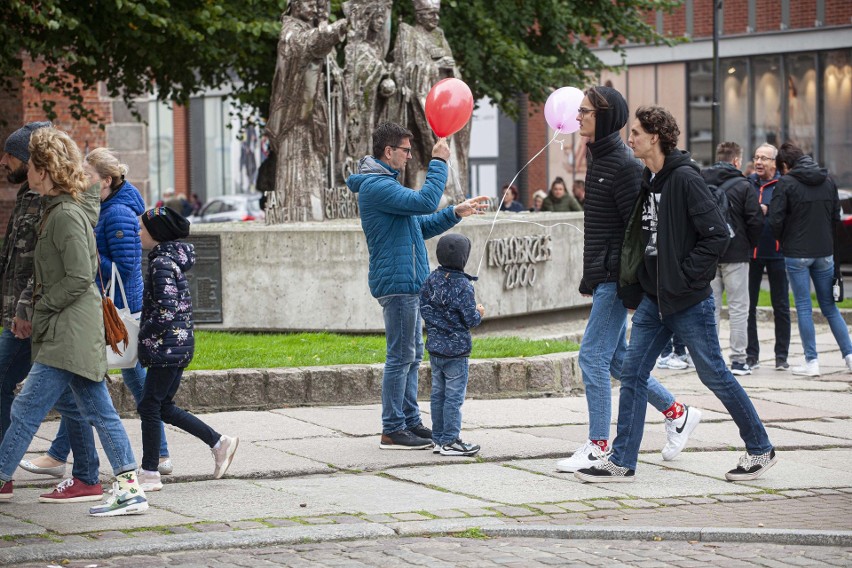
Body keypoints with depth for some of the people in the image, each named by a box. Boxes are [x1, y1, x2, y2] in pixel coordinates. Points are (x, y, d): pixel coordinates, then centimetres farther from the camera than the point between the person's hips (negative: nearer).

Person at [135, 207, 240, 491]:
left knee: (150, 406, -2)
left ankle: (149, 474, 3)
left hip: (167, 347, -10)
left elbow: (165, 312, -23)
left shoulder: (162, 263, -17)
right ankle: (220, 443, 17)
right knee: (164, 407, 15)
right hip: (179, 344, 10)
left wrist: (143, 334, -11)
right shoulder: (172, 259, 13)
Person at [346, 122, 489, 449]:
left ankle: (410, 422, 20)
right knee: (401, 357, -8)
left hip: (406, 283, 11)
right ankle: (392, 431, -4)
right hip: (397, 283, -11)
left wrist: (456, 213, 13)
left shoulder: (385, 183, 20)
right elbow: (425, 202, -24)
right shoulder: (376, 186, -15)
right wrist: (439, 161, -15)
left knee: (412, 355, 14)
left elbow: (422, 225, 23)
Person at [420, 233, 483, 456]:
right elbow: (470, 319, -15)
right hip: (456, 349, -7)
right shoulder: (463, 285, -16)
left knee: (438, 394, 13)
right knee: (454, 396, -2)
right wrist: (479, 314, 6)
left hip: (434, 347, 7)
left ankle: (438, 438, 18)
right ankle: (450, 441, -1)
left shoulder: (432, 279, 1)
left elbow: (424, 308, 4)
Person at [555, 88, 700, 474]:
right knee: (616, 357, 14)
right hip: (602, 276, 10)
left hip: (615, 276, -10)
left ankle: (598, 446, -2)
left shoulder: (623, 164, -15)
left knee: (593, 355, -8)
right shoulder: (598, 158, 14)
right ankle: (677, 413, 25)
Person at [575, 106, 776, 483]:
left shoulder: (684, 179, -16)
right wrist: (636, 285, 12)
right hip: (653, 297, 8)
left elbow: (717, 234, -19)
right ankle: (622, 462, 6)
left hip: (688, 299, -8)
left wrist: (685, 275, -17)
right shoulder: (648, 180, 10)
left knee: (714, 374, 2)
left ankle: (760, 449, 17)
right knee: (632, 373, 3)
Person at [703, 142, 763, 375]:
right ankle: (738, 360, 2)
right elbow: (756, 221, -10)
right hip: (735, 255, -3)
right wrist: (749, 245, 7)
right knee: (738, 308, 3)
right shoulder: (743, 186, -8)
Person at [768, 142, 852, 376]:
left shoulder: (786, 183, -10)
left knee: (804, 308, 1)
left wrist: (782, 240, 6)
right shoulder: (828, 181, 7)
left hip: (796, 254, -5)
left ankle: (812, 361, 0)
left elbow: (776, 220, -13)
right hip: (824, 252, 5)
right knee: (830, 306, 12)